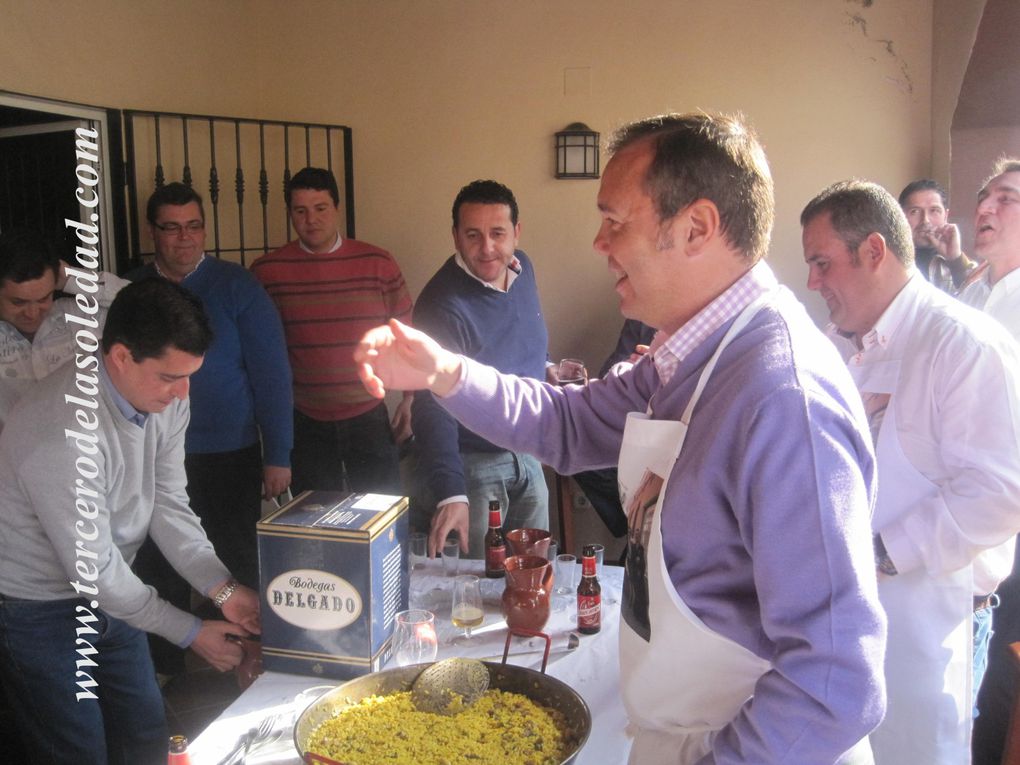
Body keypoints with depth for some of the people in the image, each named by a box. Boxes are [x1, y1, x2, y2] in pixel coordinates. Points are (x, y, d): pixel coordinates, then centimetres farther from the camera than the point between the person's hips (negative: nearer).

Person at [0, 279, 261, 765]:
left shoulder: (165, 397, -10)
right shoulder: (62, 429, -34)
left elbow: (168, 506, -3)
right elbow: (92, 565, -26)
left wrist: (222, 589, -15)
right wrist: (191, 633, -18)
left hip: (107, 593, 7)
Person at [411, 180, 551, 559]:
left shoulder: (522, 267, -2)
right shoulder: (443, 304, -26)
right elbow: (434, 408, -32)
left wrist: (547, 366, 9)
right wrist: (450, 495, -40)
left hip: (525, 455, 7)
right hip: (472, 466, -7)